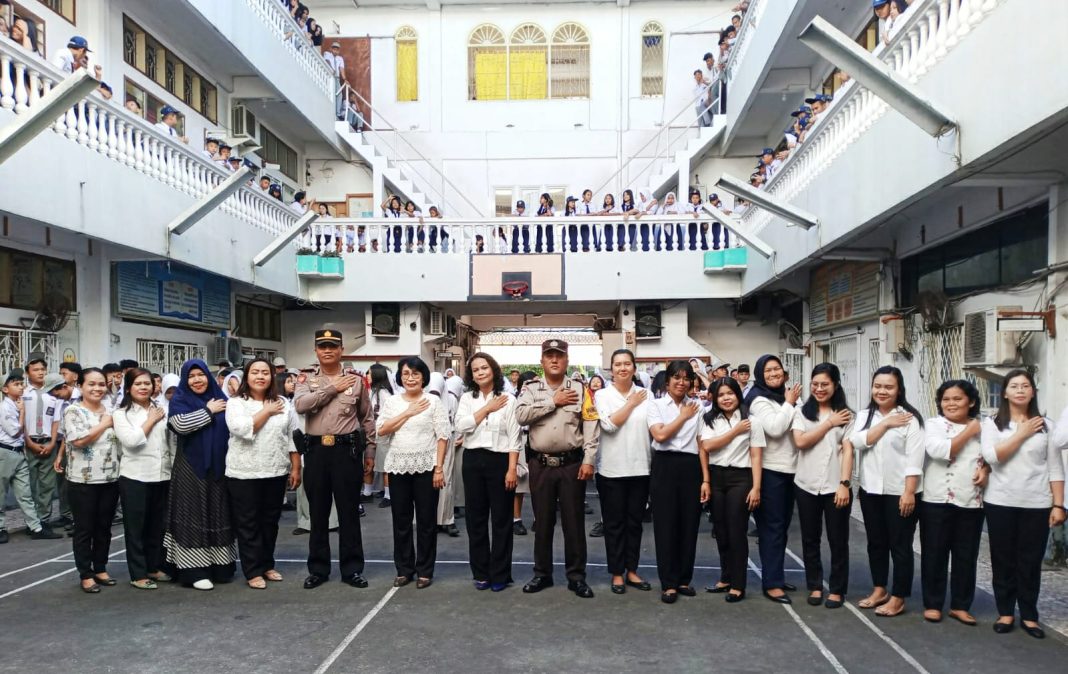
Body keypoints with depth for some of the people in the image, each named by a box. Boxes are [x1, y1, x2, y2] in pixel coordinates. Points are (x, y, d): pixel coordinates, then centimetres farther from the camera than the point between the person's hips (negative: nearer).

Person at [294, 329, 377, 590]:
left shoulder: (356, 380, 5)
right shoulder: (306, 380, 6)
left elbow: (367, 418, 10)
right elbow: (300, 405, -16)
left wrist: (369, 450, 7)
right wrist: (333, 388, -13)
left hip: (347, 450, -1)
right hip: (316, 450, 1)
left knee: (349, 511, 4)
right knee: (318, 512, 9)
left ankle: (352, 568, 14)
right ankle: (318, 569, 21)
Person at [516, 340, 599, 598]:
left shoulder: (580, 389, 1)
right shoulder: (531, 388, 5)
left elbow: (591, 427, -3)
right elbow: (521, 415, -13)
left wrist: (588, 460, -11)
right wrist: (554, 402, -12)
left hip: (572, 463, -1)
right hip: (541, 464, 1)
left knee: (573, 521, 4)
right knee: (543, 521, 10)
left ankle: (576, 576, 15)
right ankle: (542, 573, 23)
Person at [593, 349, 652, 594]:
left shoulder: (646, 395, 4)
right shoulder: (602, 395, -1)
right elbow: (609, 425, -16)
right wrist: (631, 403, -10)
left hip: (640, 467, 2)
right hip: (612, 468, -2)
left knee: (635, 521, 11)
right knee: (614, 523, 6)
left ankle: (631, 570, 24)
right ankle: (617, 573, 17)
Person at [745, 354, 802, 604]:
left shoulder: (786, 396, 12)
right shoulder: (759, 400, -10)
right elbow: (775, 429, -23)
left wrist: (792, 403, 1)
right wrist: (789, 404, -13)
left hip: (789, 468, 8)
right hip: (770, 470, -8)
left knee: (782, 525, 14)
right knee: (772, 527, -4)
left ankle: (777, 575, 24)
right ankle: (771, 583, 1)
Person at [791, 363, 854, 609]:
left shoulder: (846, 414, 1)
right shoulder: (801, 412, 4)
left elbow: (848, 451, -4)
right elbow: (800, 442, -9)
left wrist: (844, 484, -12)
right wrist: (829, 424, -9)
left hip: (835, 486, -1)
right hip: (806, 485, 2)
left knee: (838, 540, 6)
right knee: (810, 539, 11)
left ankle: (837, 589, 19)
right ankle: (815, 586, 24)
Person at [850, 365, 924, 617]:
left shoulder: (909, 418, -9)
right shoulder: (866, 415, 7)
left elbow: (914, 458, -13)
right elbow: (857, 441, -10)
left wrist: (909, 492, -17)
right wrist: (886, 423, -15)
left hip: (899, 492, -5)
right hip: (870, 490, 5)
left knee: (900, 545, 4)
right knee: (875, 542, 15)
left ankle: (898, 598, 14)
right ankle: (879, 590, 29)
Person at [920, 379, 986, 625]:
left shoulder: (983, 428, 7)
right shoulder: (933, 424, -2)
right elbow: (938, 451, -19)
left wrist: (986, 469, -6)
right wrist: (968, 432, -12)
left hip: (972, 501, 3)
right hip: (937, 500, -3)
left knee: (966, 556, 9)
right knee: (934, 554, 4)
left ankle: (960, 605, 22)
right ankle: (932, 604, 15)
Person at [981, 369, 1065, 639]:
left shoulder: (1046, 425, 4)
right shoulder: (992, 424, 1)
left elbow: (1055, 468, 4)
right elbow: (991, 456, -14)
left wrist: (1058, 505, -2)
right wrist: (1022, 434, -11)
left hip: (1037, 504, 1)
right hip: (1000, 503, 0)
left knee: (1031, 561, 6)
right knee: (1003, 560, 7)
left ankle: (1029, 615, 19)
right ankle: (1005, 612, 19)